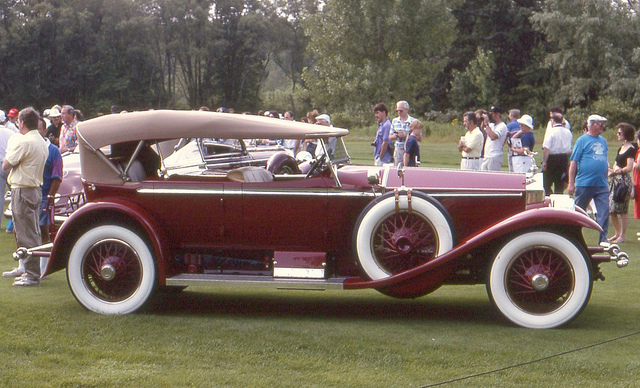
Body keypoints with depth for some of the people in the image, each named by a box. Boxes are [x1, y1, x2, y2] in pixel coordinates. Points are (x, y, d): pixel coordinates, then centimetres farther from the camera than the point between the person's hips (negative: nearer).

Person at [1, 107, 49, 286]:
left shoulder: (24, 142, -17)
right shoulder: (42, 142, 10)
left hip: (22, 190, -9)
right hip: (36, 189, 9)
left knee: (26, 234, -6)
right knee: (33, 233, 15)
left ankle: (32, 275, -4)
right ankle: (31, 270, 23)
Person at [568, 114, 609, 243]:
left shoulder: (603, 141, 14)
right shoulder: (582, 140, -4)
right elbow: (573, 162, -7)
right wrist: (571, 183, -11)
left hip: (601, 185, 5)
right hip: (584, 184, -5)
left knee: (604, 212, -3)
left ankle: (602, 239, 2)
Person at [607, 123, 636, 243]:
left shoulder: (631, 149, -9)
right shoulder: (621, 148, 17)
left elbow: (629, 168, -15)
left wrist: (616, 171, -16)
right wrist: (611, 171, 3)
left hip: (624, 180, -9)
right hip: (615, 180, 9)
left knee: (622, 210, -5)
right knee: (611, 210, 8)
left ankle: (623, 236, 1)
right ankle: (617, 233, 20)